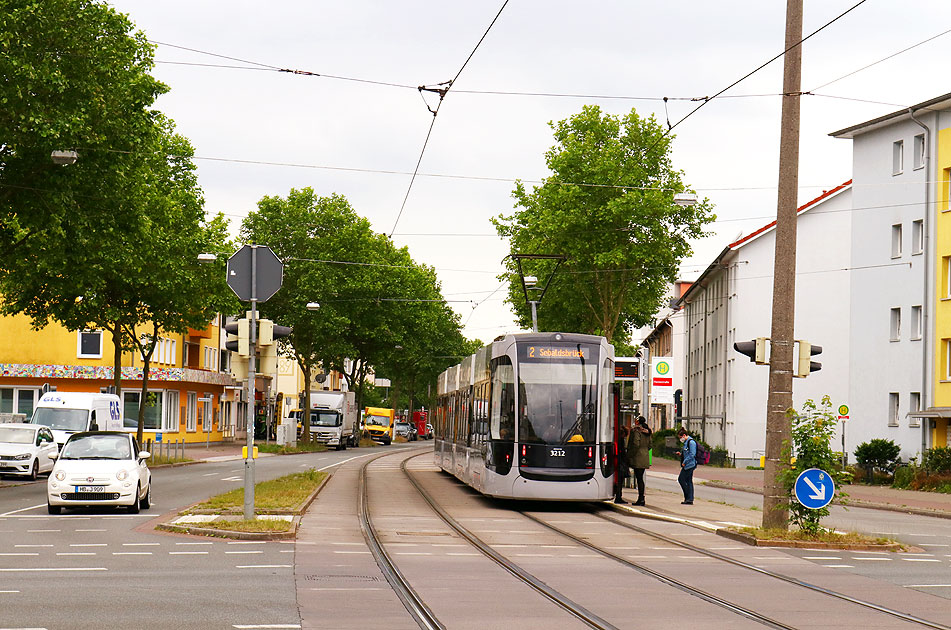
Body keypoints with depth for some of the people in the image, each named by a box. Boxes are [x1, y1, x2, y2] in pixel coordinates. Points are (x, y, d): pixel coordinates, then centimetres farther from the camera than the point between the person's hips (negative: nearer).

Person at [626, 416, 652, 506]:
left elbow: (636, 444, -19)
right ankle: (641, 498, 14)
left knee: (639, 478, -6)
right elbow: (649, 445, 16)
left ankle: (640, 499, -7)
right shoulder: (647, 432, 12)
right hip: (645, 457, 8)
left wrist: (630, 455, -11)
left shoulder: (636, 431, -12)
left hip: (638, 457, -8)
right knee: (640, 478, 13)